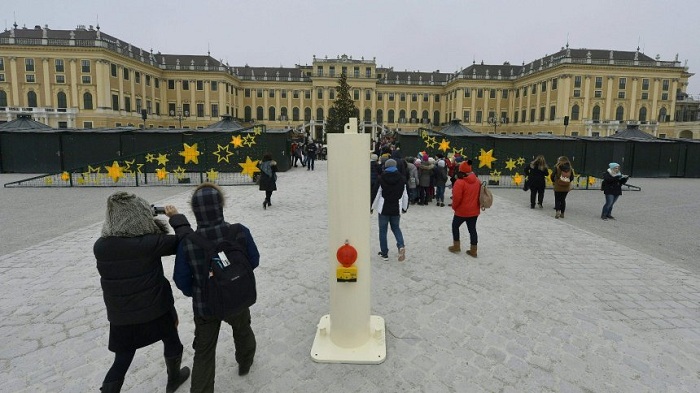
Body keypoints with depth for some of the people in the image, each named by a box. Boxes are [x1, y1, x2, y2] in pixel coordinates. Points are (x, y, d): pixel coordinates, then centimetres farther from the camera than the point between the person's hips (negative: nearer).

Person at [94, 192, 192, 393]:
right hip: (155, 309, -3)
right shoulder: (149, 242, -24)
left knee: (122, 359, 18)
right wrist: (176, 217, -4)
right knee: (171, 341, 24)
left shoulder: (100, 246, -9)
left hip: (120, 316, 4)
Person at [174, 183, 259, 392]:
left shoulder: (187, 242, -22)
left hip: (205, 306, -1)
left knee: (203, 353, 18)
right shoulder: (239, 232, -23)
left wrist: (195, 294, 10)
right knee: (243, 331, 32)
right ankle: (245, 363, 58)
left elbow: (182, 280, -11)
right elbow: (254, 261, -9)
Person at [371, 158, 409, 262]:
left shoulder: (381, 178, -9)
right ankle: (401, 246, -5)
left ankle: (384, 253, 14)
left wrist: (372, 207, 5)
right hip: (396, 209, 3)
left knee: (383, 230, 9)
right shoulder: (401, 178, 0)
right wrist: (404, 207, 17)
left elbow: (377, 194, -7)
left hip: (383, 209, -3)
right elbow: (405, 195, 4)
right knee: (396, 228, 19)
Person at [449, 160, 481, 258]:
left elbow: (457, 198, -21)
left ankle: (456, 246, 23)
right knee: (472, 229, 12)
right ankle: (473, 250, 17)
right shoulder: (477, 181, 4)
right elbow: (478, 195, 12)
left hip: (462, 210, -6)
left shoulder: (460, 182, -19)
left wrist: (454, 207, -4)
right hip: (474, 210, 6)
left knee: (455, 226, 16)